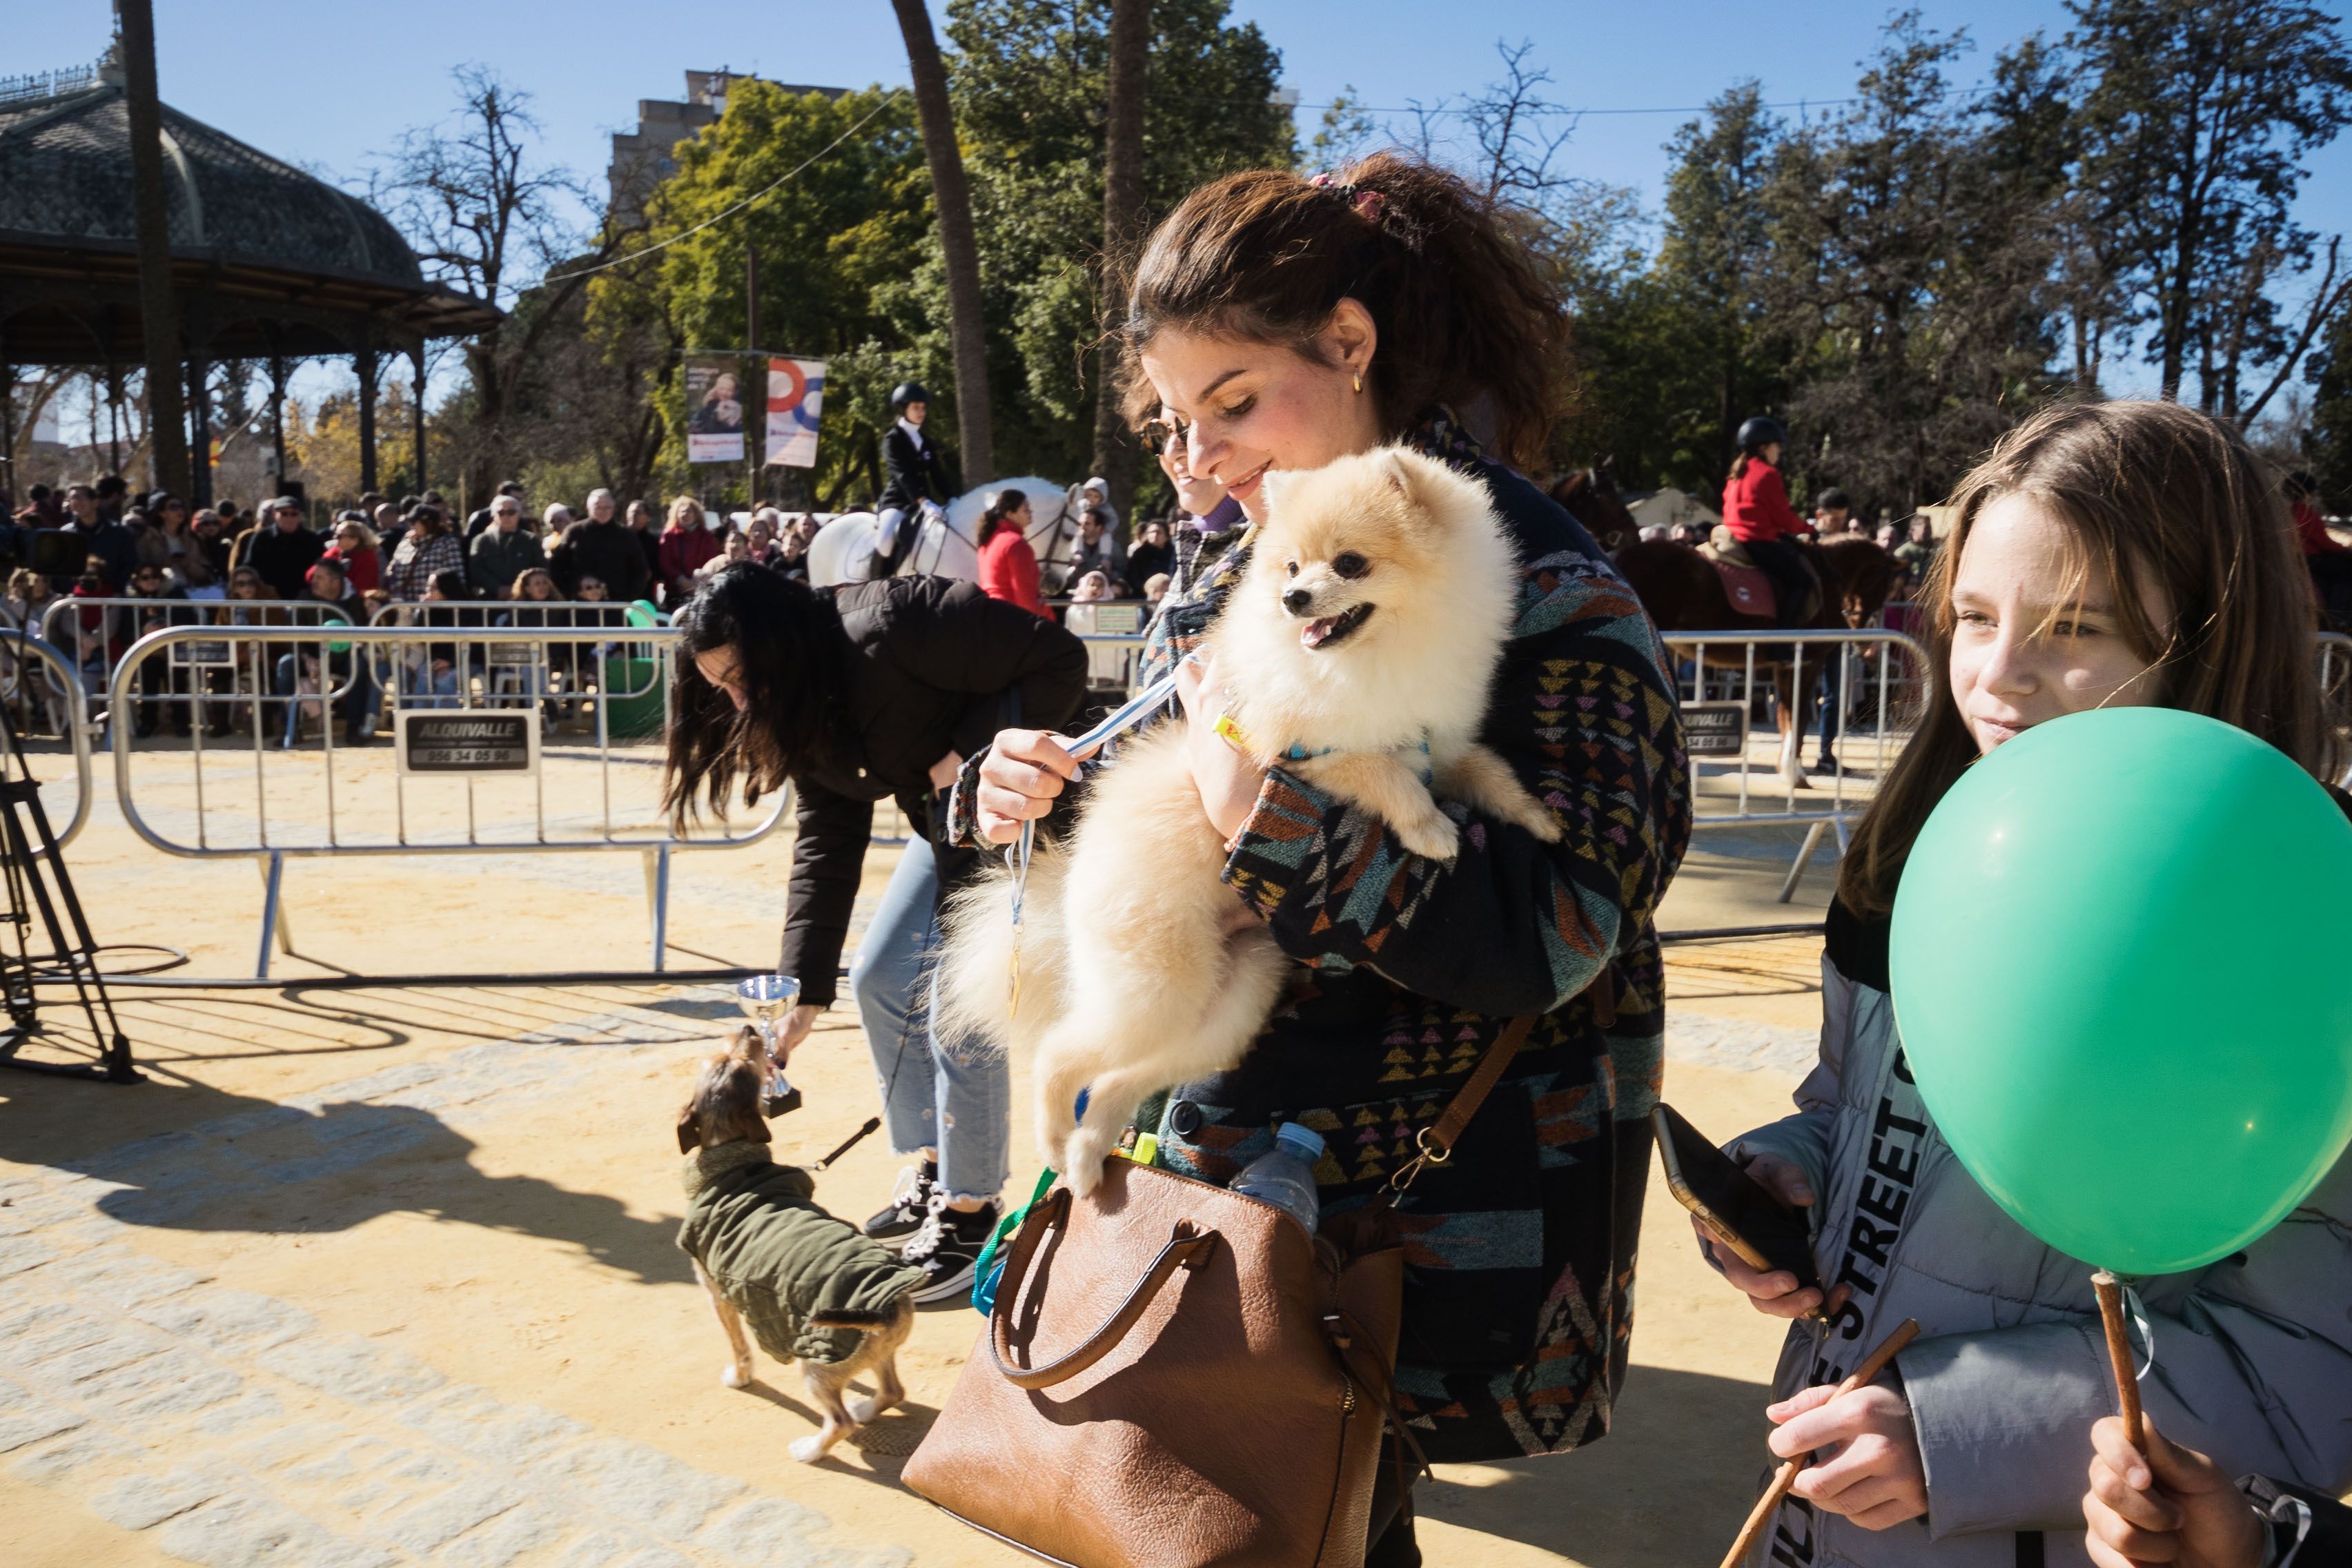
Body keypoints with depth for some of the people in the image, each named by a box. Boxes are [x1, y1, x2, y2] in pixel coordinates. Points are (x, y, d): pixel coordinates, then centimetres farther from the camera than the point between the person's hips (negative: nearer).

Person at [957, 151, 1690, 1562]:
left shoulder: (1548, 593, -15)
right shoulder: (1228, 582, 5)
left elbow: (1550, 944, -23)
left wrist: (1275, 811, -28)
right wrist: (1027, 798, -5)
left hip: (1421, 1219, -6)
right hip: (1221, 1163, 6)